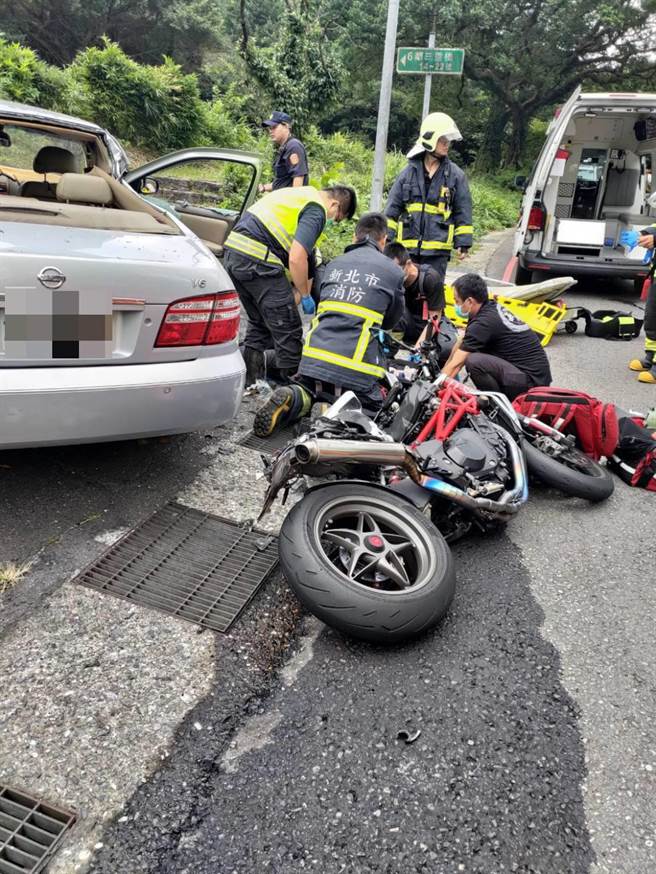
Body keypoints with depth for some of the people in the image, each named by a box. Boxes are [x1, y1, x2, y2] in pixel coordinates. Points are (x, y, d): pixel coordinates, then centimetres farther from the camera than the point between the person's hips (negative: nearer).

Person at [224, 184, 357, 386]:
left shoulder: (302, 194, 24)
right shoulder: (316, 211, -5)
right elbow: (296, 259, -17)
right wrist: (305, 295, -2)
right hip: (257, 260, -9)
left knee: (259, 323, 22)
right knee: (288, 331, 0)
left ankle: (250, 384, 27)